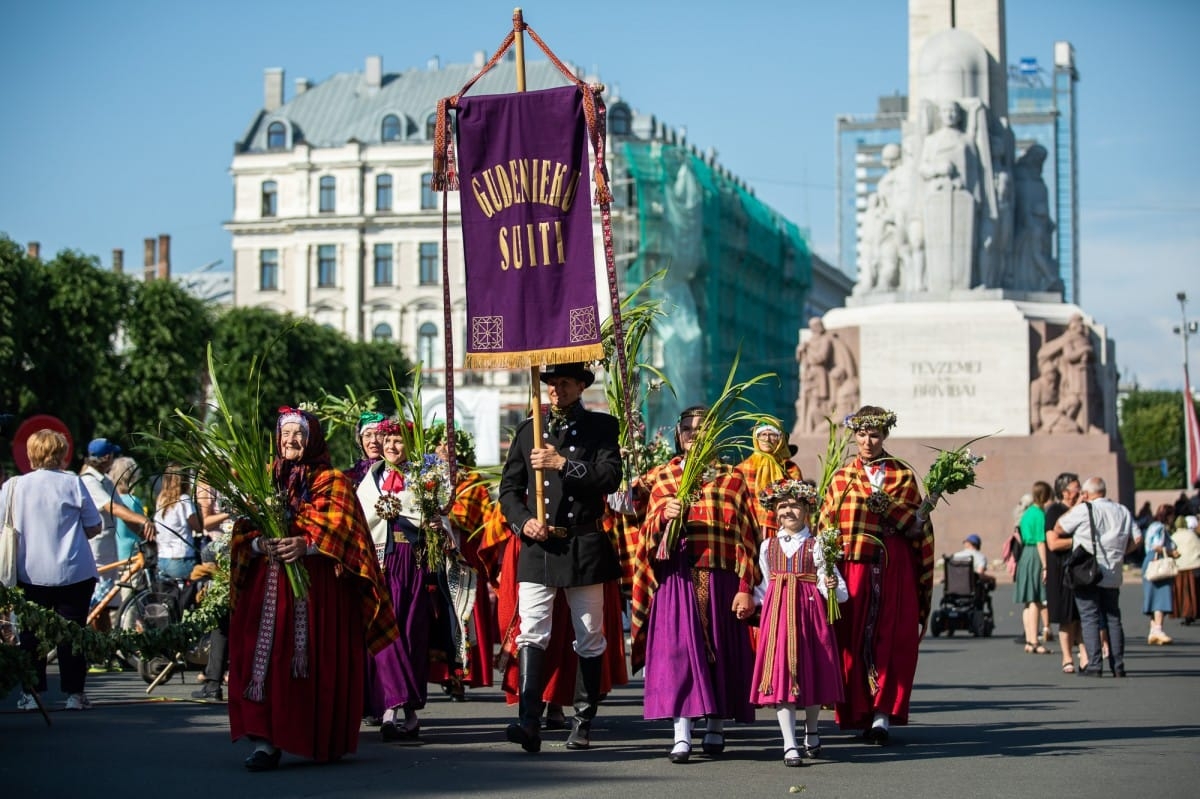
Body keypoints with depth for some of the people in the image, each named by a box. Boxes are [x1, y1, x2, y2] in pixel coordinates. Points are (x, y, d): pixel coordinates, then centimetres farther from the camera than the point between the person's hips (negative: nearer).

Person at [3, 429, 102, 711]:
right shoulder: (72, 483, -6)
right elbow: (94, 528, 0)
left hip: (30, 574, 2)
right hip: (73, 572, -1)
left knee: (30, 633, 10)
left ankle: (31, 692, 9)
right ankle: (74, 693, 6)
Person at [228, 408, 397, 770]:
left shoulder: (332, 481, 7)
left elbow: (339, 528, -9)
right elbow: (243, 532, 10)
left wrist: (306, 545, -27)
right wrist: (260, 544, -14)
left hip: (318, 585, -2)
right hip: (268, 586, 2)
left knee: (319, 659, -1)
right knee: (266, 656, -10)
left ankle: (325, 738, 13)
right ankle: (265, 741, -16)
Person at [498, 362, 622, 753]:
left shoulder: (602, 427, 6)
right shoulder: (528, 429, 13)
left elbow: (610, 477, -9)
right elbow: (509, 488, 13)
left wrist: (563, 464, -16)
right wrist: (523, 521, -5)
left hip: (584, 546, -1)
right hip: (538, 545, 1)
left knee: (589, 639, 6)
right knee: (531, 633, -12)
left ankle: (584, 721, 17)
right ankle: (529, 722, -20)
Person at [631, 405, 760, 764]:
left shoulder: (732, 479, 7)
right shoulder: (663, 477, 13)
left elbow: (746, 535, 2)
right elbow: (649, 532, 9)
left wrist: (745, 588, -6)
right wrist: (663, 517, -14)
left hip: (720, 579, 0)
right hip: (676, 577, 0)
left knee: (720, 648, 3)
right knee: (678, 648, -9)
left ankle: (715, 727, 17)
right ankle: (681, 736, -11)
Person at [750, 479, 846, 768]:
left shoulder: (815, 545, 2)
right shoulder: (768, 546, 11)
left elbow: (829, 585, -2)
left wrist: (832, 587, -23)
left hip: (809, 610, -1)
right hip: (776, 612, 2)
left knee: (812, 671, 6)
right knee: (780, 674, -8)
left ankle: (812, 733, 30)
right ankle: (790, 746, -9)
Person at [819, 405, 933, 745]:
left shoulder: (902, 476, 8)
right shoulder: (841, 477, 13)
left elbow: (915, 529, 2)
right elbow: (826, 526, 10)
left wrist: (888, 506, -14)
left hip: (892, 570, -2)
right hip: (851, 568, 2)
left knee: (890, 639, -7)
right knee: (853, 640, -2)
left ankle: (883, 714, -9)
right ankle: (862, 713, 5)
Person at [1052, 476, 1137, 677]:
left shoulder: (1084, 510, -8)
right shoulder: (1123, 511, 9)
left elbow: (1058, 529, -2)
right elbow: (1135, 540, 8)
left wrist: (1076, 505, 4)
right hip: (1112, 575, 5)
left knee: (1089, 619, -3)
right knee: (1113, 618, 10)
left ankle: (1093, 665, -8)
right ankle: (1118, 666, 8)